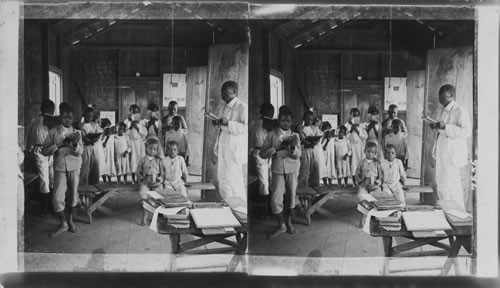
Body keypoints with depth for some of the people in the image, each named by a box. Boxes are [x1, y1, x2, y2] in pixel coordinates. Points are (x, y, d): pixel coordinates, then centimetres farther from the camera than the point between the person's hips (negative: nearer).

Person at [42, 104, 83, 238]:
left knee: (73, 194, 7)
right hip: (59, 168, -1)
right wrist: (59, 145, -16)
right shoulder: (53, 132, 0)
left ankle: (70, 220, 25)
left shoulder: (76, 133, 3)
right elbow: (44, 151, -4)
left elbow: (80, 152, -5)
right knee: (58, 197, -6)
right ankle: (63, 224, 10)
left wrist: (75, 144, -25)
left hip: (74, 167, 1)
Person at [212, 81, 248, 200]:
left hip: (235, 150, -8)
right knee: (223, 180, 11)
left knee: (234, 181, -8)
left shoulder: (242, 107, -10)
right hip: (223, 150, 8)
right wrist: (217, 124, 5)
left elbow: (246, 128, -20)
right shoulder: (223, 108, 17)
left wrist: (228, 123, -26)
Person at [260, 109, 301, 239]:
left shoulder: (295, 136, 5)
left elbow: (298, 155, -6)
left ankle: (289, 221, 28)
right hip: (277, 170, -1)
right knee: (276, 199, -7)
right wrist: (277, 147, -15)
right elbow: (262, 154, -3)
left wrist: (292, 147, -26)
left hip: (292, 170, 1)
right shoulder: (272, 135, 2)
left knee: (291, 196, 7)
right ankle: (282, 225, 10)